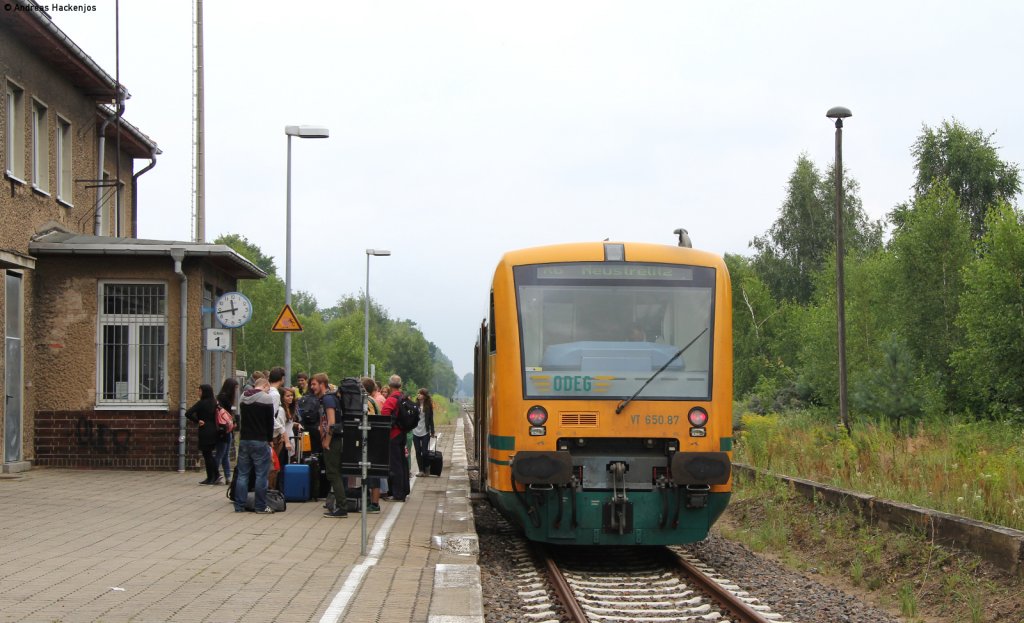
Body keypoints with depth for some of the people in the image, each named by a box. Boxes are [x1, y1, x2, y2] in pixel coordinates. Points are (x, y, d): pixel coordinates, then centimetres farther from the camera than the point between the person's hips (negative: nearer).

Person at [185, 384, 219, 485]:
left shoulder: (201, 403, -12)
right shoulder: (214, 403, 7)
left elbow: (188, 413, -18)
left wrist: (197, 421, -7)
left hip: (205, 432, -7)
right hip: (214, 430, 7)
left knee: (206, 455, 1)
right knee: (209, 454, 17)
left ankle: (210, 478, 4)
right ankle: (215, 476, 14)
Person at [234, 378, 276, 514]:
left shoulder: (243, 397, 10)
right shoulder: (266, 398, -8)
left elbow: (240, 417, 15)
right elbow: (270, 422, -5)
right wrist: (270, 439, 9)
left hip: (244, 440, 6)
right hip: (260, 441, -6)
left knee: (242, 473, 9)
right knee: (261, 474, -1)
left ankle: (239, 505, 9)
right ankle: (261, 506, 0)